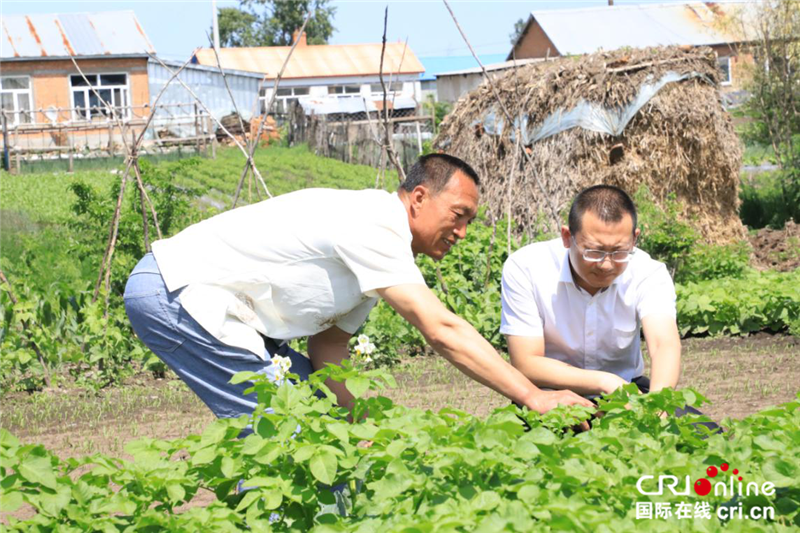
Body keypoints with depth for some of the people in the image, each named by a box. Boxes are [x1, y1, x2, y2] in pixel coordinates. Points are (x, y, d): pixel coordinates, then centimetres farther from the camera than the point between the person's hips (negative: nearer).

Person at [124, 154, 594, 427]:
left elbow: (329, 341, 9)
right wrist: (533, 397, -25)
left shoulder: (377, 255, 12)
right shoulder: (376, 227, -21)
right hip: (176, 290, -10)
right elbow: (442, 330, -26)